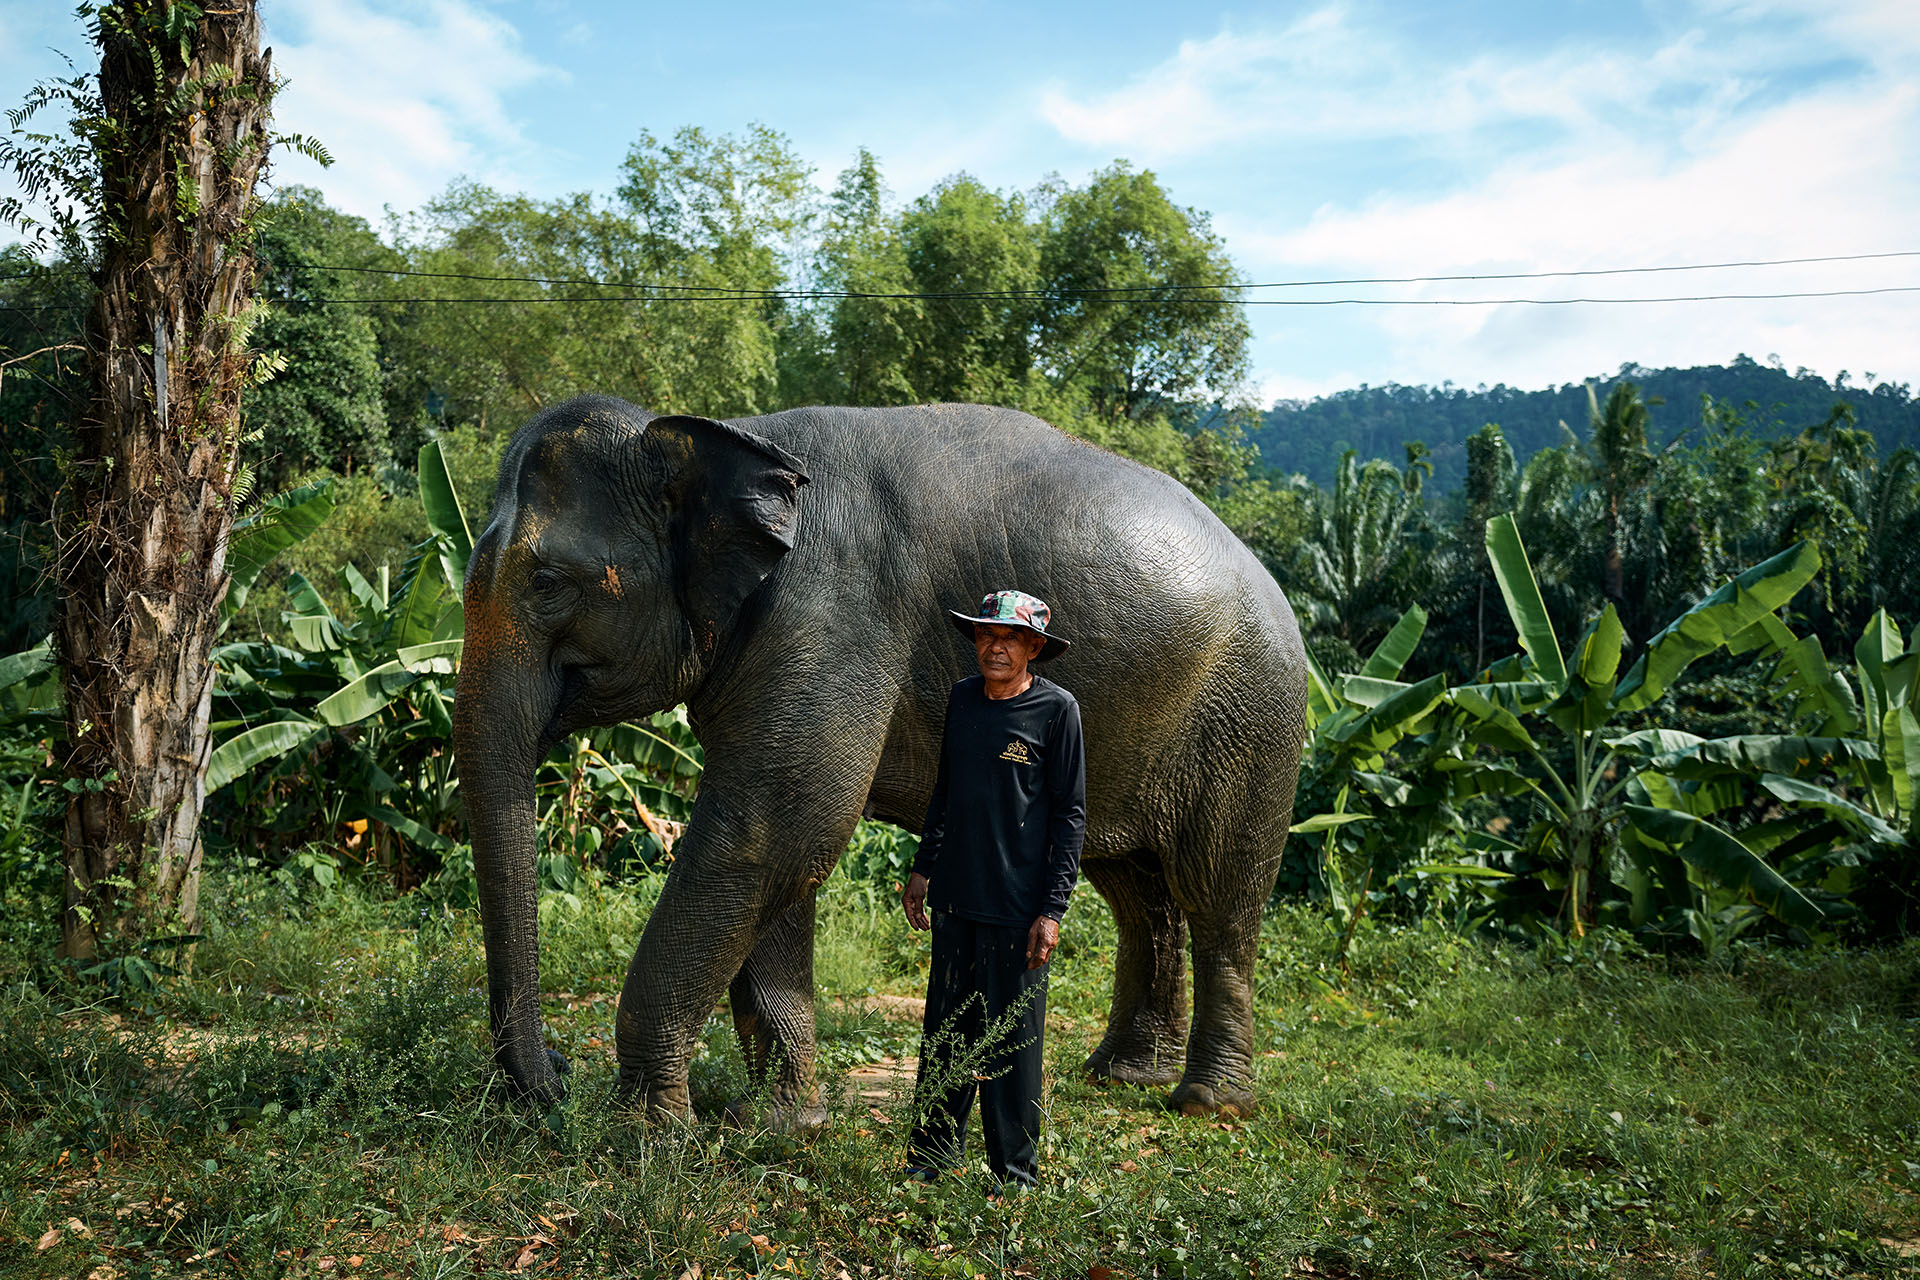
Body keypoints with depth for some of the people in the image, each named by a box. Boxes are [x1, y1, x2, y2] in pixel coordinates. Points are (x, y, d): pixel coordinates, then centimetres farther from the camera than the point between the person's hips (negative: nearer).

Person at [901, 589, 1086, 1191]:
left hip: (1018, 904, -5)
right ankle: (934, 1152, 26)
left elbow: (1070, 814, -6)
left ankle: (1017, 1171, 15)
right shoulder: (961, 697, 9)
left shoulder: (1057, 708, -5)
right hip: (954, 895, 5)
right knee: (944, 1026, 12)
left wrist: (1053, 909, -10)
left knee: (1011, 1037, 1)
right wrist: (923, 867, 18)